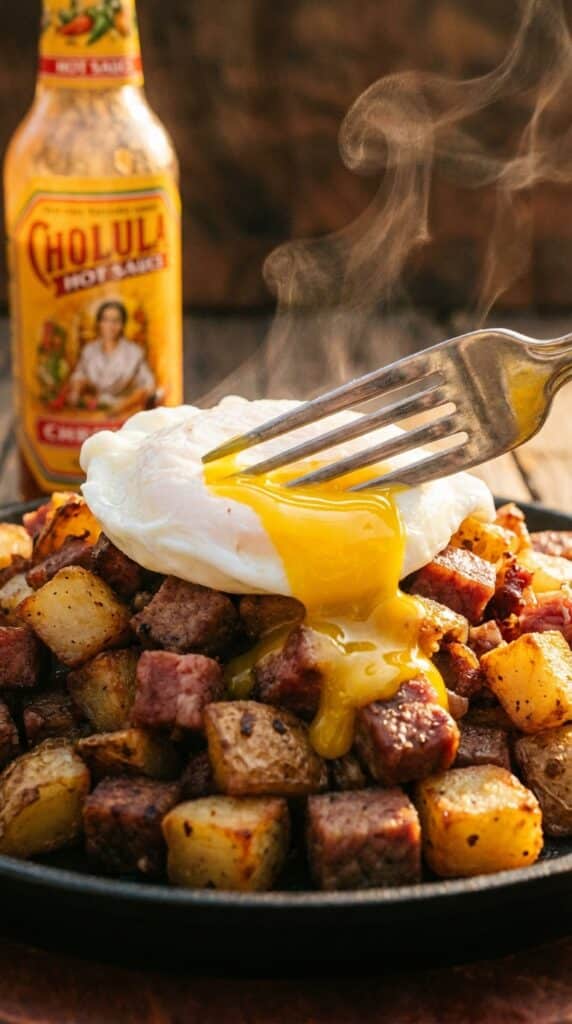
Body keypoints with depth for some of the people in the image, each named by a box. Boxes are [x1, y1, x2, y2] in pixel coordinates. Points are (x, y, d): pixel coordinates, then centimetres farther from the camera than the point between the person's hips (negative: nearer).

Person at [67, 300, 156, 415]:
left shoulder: (134, 353, -4)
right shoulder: (89, 350, 10)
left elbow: (147, 386, -4)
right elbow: (79, 377, 19)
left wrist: (125, 404, -17)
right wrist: (76, 392, -2)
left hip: (126, 414, -4)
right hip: (92, 412, 4)